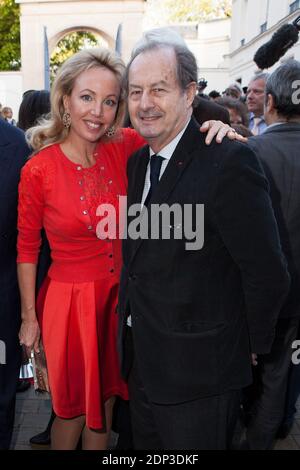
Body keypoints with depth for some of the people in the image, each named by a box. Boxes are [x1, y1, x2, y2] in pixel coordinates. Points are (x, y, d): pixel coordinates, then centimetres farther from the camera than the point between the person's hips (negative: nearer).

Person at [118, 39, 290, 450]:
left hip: (198, 372, -7)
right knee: (146, 446, 24)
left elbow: (268, 274, -19)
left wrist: (250, 347, -7)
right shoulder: (137, 162, 5)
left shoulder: (228, 161, -21)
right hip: (141, 361, 8)